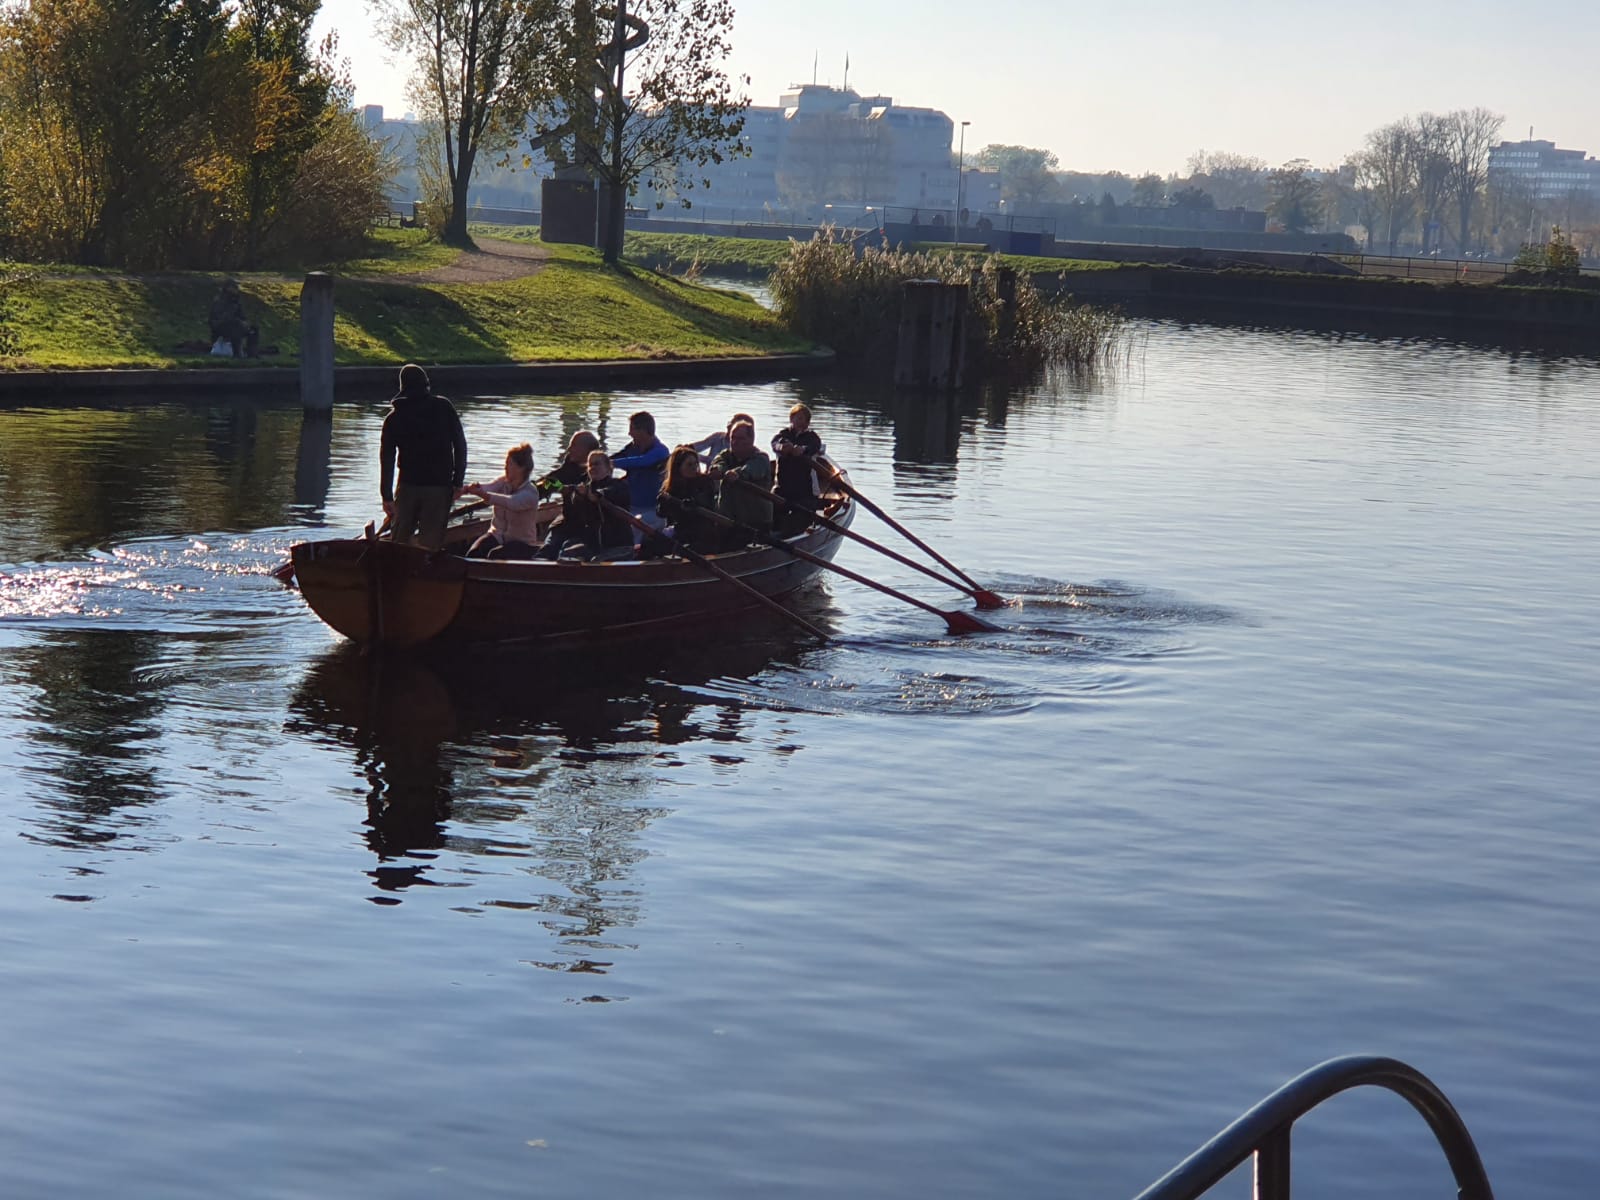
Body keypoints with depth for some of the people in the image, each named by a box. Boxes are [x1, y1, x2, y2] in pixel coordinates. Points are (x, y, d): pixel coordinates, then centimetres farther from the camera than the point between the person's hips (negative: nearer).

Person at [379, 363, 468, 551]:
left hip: (407, 486, 2)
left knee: (399, 541, 13)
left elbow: (387, 459, 4)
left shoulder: (394, 417, 5)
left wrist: (387, 496, 8)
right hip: (440, 487, -2)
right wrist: (458, 482, 2)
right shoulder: (444, 407, 0)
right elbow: (460, 444, -3)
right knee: (429, 543, -1)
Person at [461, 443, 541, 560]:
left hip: (522, 543, -5)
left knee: (495, 556, -35)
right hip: (497, 535, 5)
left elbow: (510, 503, -38)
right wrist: (467, 489, -45)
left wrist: (483, 494, -53)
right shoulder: (503, 482, 1)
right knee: (473, 554, -24)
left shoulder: (530, 493, -17)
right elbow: (488, 487, -21)